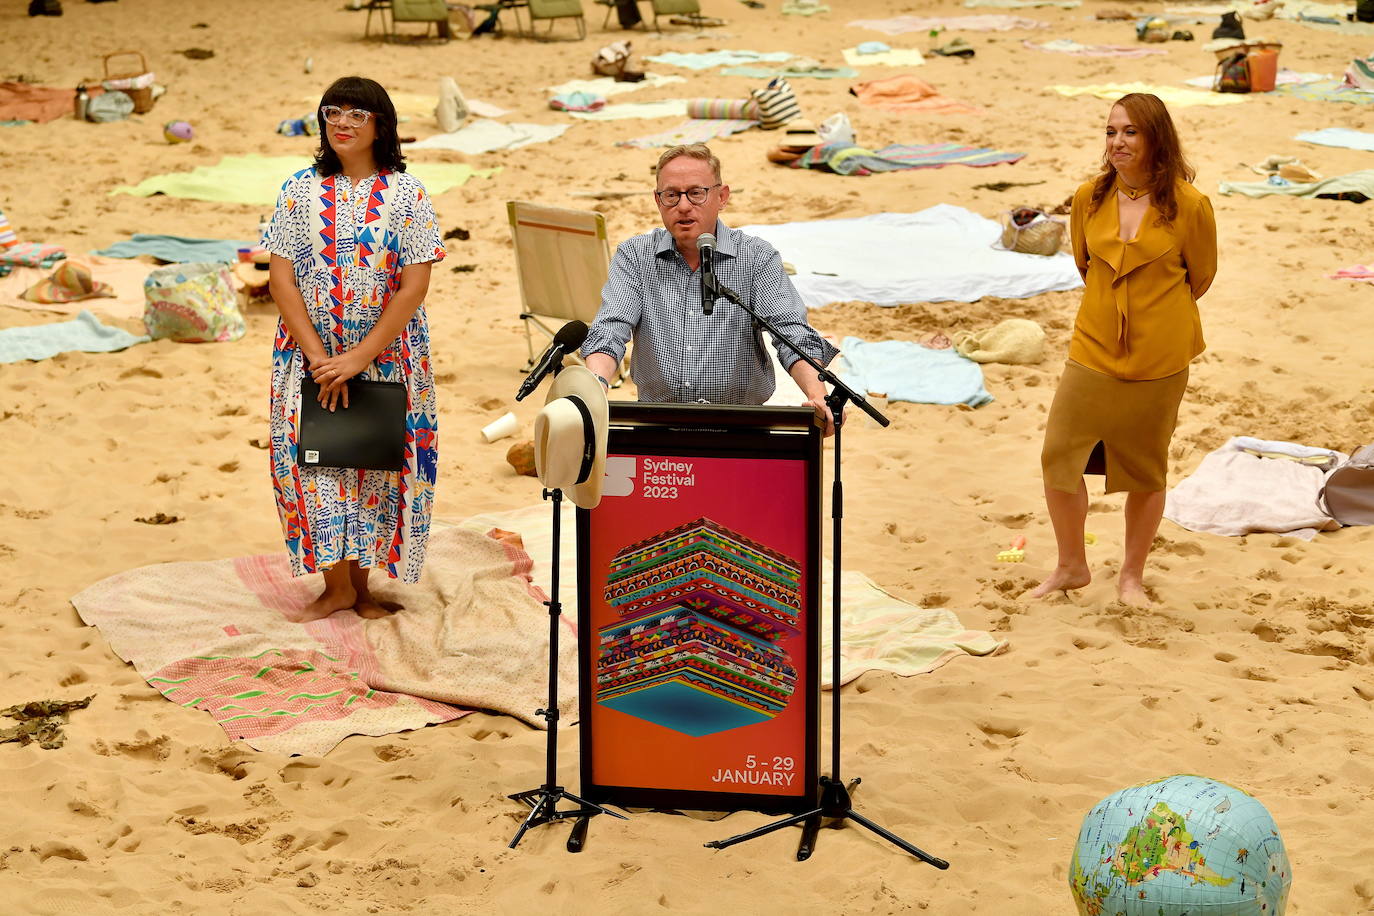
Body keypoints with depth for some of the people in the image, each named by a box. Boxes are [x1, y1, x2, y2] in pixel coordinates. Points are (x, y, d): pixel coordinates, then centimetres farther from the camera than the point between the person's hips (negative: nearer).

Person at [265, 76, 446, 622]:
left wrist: (359, 358, -15)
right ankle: (336, 586, 13)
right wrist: (318, 357, -12)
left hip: (387, 357, -1)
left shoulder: (405, 194, -4)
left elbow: (414, 287, -9)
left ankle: (362, 583, 18)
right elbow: (281, 278, -3)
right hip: (311, 355, 1)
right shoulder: (301, 190, 1)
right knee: (314, 461, 1)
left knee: (378, 464, 4)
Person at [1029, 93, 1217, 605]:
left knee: (1146, 471, 9)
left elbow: (1201, 277, 3)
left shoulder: (1188, 205, -11)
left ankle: (1131, 576, 26)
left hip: (1159, 359, -2)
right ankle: (1072, 567, 18)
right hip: (1094, 350, 3)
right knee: (1058, 457, -2)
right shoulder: (1089, 198, -1)